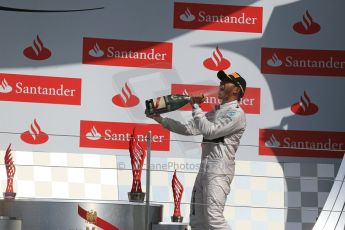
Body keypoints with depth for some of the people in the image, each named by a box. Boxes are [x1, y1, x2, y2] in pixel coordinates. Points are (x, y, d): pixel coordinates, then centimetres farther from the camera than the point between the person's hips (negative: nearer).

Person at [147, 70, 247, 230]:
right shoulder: (214, 113, 22)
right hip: (204, 168, 9)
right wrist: (160, 119, 13)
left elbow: (210, 131, -17)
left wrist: (196, 108, -8)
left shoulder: (236, 113, -6)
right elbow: (189, 129, 19)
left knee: (213, 217, -22)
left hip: (219, 169, -9)